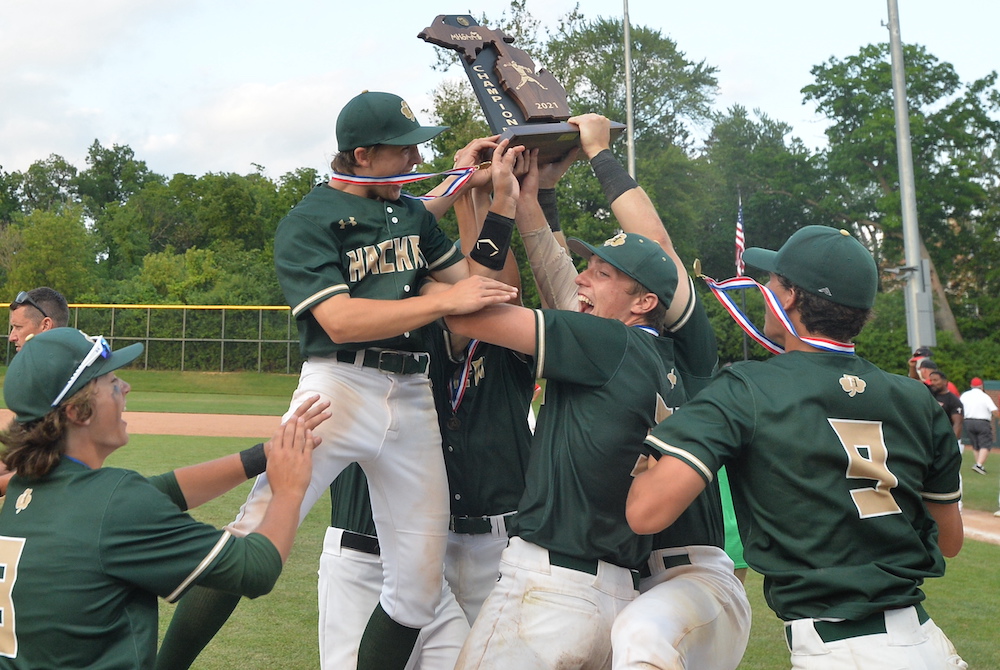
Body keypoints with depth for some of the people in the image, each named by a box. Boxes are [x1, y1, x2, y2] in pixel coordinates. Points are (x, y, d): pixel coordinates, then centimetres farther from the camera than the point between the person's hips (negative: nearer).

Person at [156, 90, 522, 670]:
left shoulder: (413, 214, 20)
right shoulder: (307, 222, -2)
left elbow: (477, 278, 18)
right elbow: (340, 320, -15)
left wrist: (504, 198, 10)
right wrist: (445, 301, -16)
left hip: (413, 398, 6)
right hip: (338, 387, -6)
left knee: (419, 588, 5)